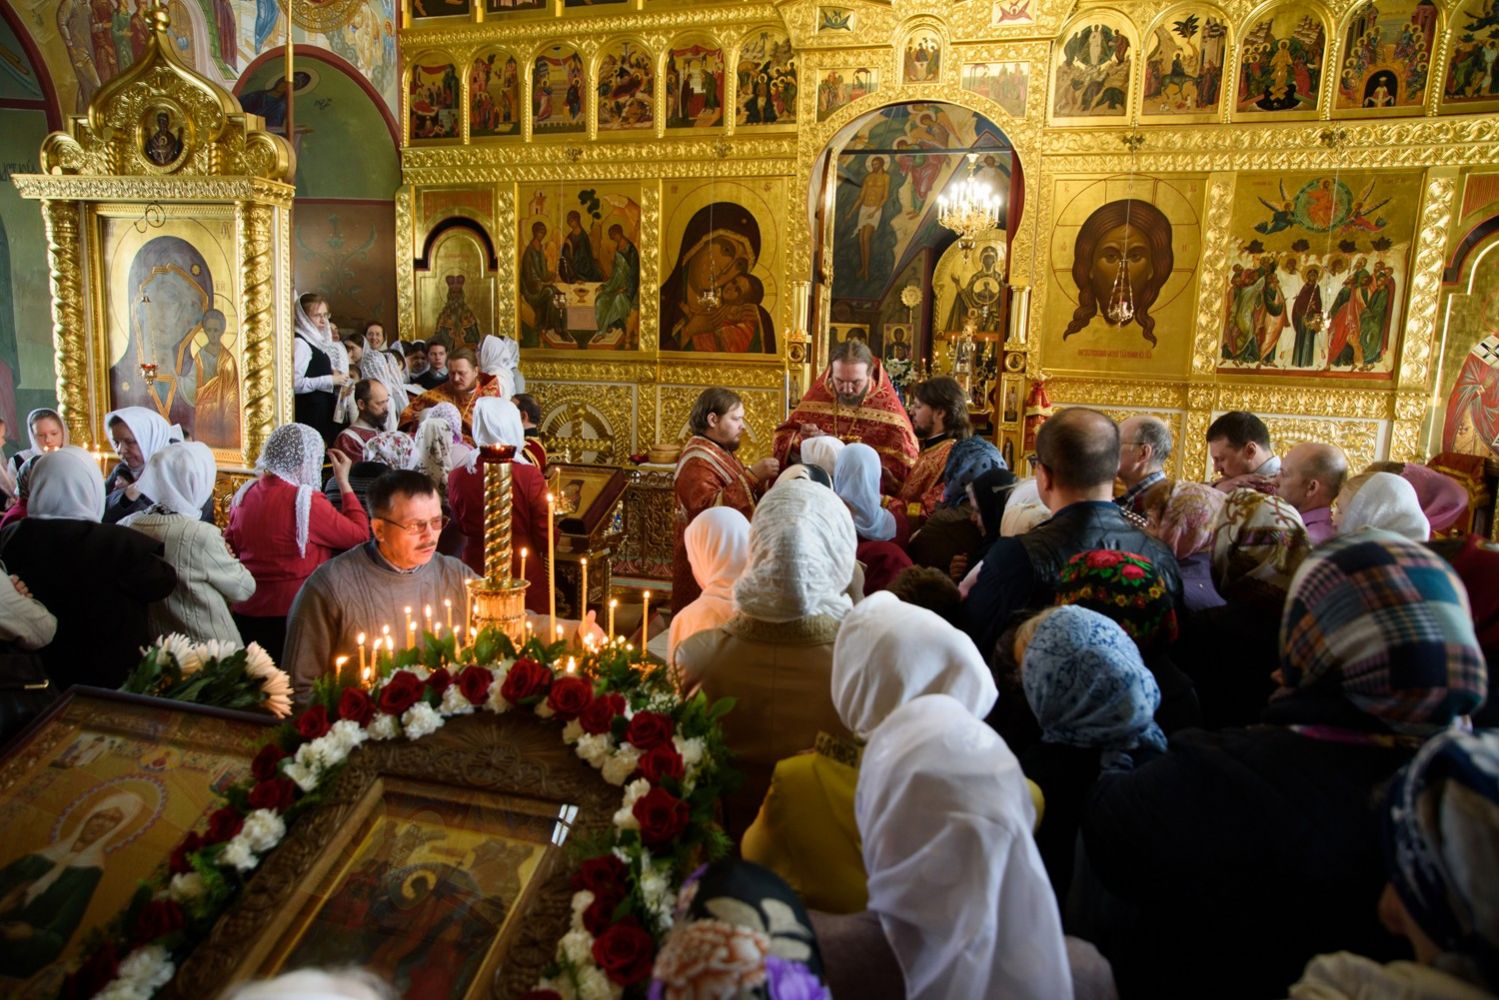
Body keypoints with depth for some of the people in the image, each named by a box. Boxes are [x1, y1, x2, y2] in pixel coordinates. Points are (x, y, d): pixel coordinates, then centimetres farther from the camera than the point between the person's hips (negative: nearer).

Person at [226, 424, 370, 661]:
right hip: (293, 616, -6)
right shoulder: (306, 501, -17)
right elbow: (360, 534, -10)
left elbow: (230, 547, 15)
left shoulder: (245, 494, 4)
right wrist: (344, 482, -4)